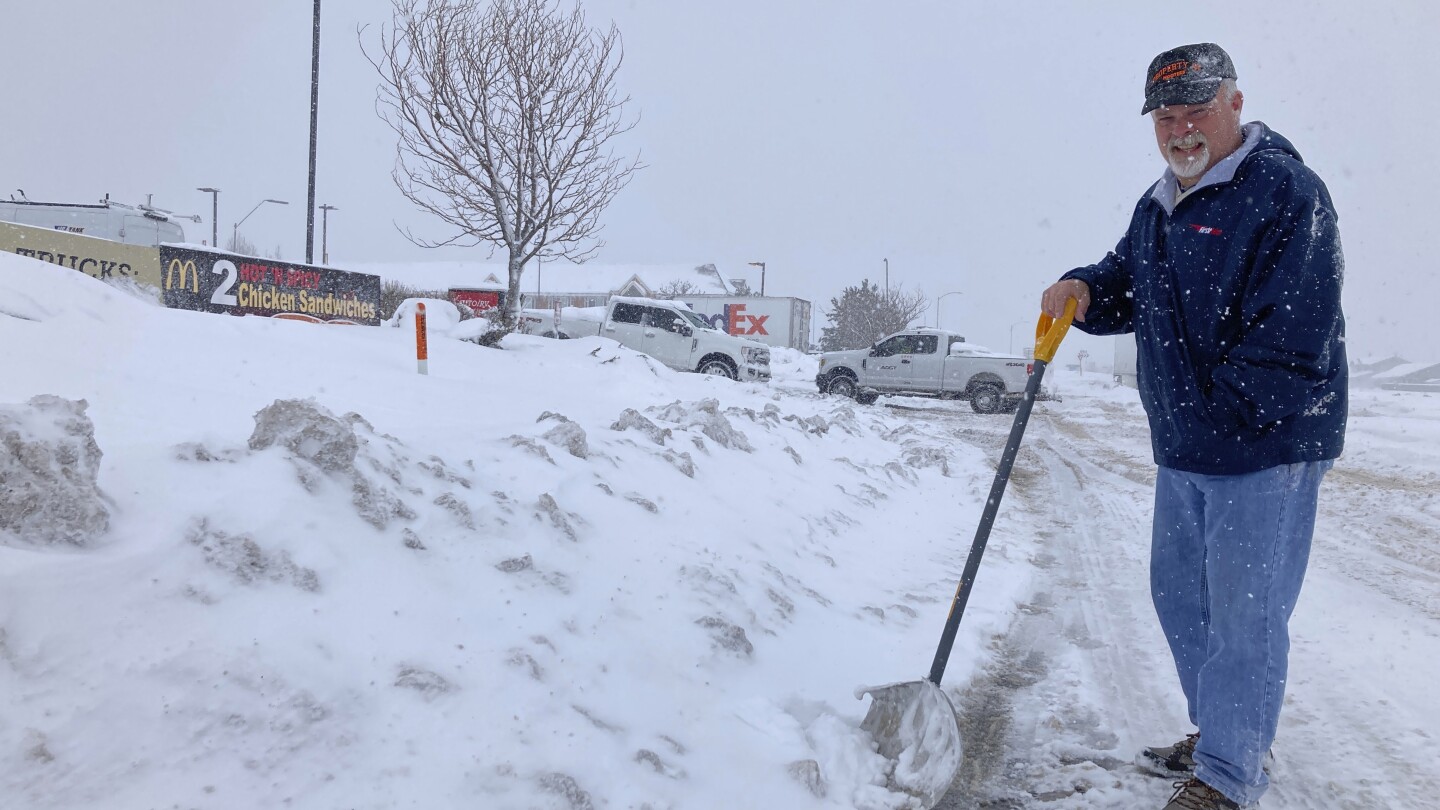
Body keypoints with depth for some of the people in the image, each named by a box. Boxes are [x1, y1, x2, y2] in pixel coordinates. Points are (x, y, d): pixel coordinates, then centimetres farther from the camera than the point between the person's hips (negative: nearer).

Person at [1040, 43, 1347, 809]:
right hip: (1181, 449, 9)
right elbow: (1125, 286, 18)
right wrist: (1083, 290, -5)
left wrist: (1224, 416, -18)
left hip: (1264, 447, -8)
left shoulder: (1285, 191, -14)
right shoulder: (1155, 207, 13)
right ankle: (1220, 731, 36)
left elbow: (1292, 335, -20)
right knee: (1179, 594, 18)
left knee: (1243, 613, -1)